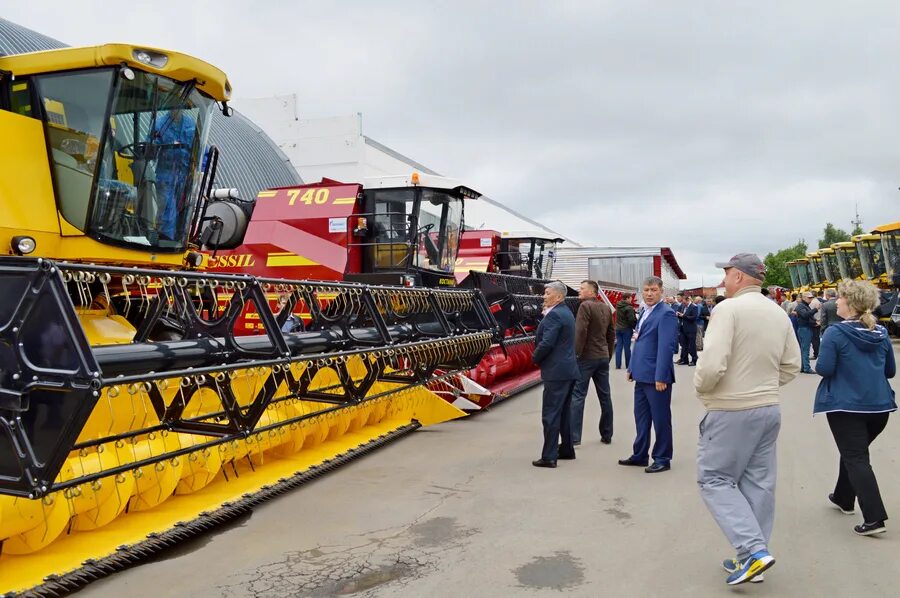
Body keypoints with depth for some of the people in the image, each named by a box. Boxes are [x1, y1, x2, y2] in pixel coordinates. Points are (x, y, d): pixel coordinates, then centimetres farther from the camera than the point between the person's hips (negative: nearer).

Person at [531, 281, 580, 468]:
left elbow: (546, 343, -21)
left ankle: (549, 456, -3)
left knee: (550, 414, -6)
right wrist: (545, 315, 7)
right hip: (568, 370, 10)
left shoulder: (554, 315, -16)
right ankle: (567, 449, 28)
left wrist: (535, 358, -5)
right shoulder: (566, 312, 15)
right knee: (563, 412, 18)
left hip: (556, 372, -10)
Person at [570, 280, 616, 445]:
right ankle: (607, 435, 19)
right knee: (605, 396, 12)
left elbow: (580, 332, -20)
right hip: (603, 357, 7)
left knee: (577, 395, -5)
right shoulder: (606, 308, 11)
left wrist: (576, 353, -13)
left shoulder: (585, 306, -12)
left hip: (586, 357, -7)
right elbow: (611, 333, 15)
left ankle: (574, 437, -8)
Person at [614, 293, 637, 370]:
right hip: (626, 329, -6)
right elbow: (632, 320, -18)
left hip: (618, 328, 6)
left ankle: (618, 365, 6)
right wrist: (636, 327, -4)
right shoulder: (629, 308, -17)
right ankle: (628, 365, 11)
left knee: (619, 347, 7)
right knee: (627, 347, 3)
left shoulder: (618, 306, 6)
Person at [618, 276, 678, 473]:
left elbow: (666, 347, -19)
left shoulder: (666, 314, -13)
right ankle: (640, 455, 28)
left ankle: (662, 460, 15)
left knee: (660, 420, 4)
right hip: (642, 376, 9)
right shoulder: (644, 313, 14)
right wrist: (632, 368, 17)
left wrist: (660, 377, -22)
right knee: (641, 418, 16)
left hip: (656, 377, -9)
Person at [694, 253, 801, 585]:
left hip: (731, 412, -7)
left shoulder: (729, 309, -16)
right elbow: (791, 366, 11)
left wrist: (701, 388, -5)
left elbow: (712, 364, -23)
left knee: (714, 479, 4)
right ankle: (752, 558, 21)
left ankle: (754, 550, -6)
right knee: (758, 483, 12)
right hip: (769, 409, 7)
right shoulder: (779, 313, 6)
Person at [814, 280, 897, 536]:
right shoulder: (881, 333, 5)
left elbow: (824, 368, -17)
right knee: (854, 453, 24)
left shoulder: (835, 333, -14)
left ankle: (874, 518, -10)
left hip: (845, 405, -6)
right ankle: (844, 498, 40)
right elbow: (890, 371, 12)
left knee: (856, 459, -3)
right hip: (879, 405, 6)